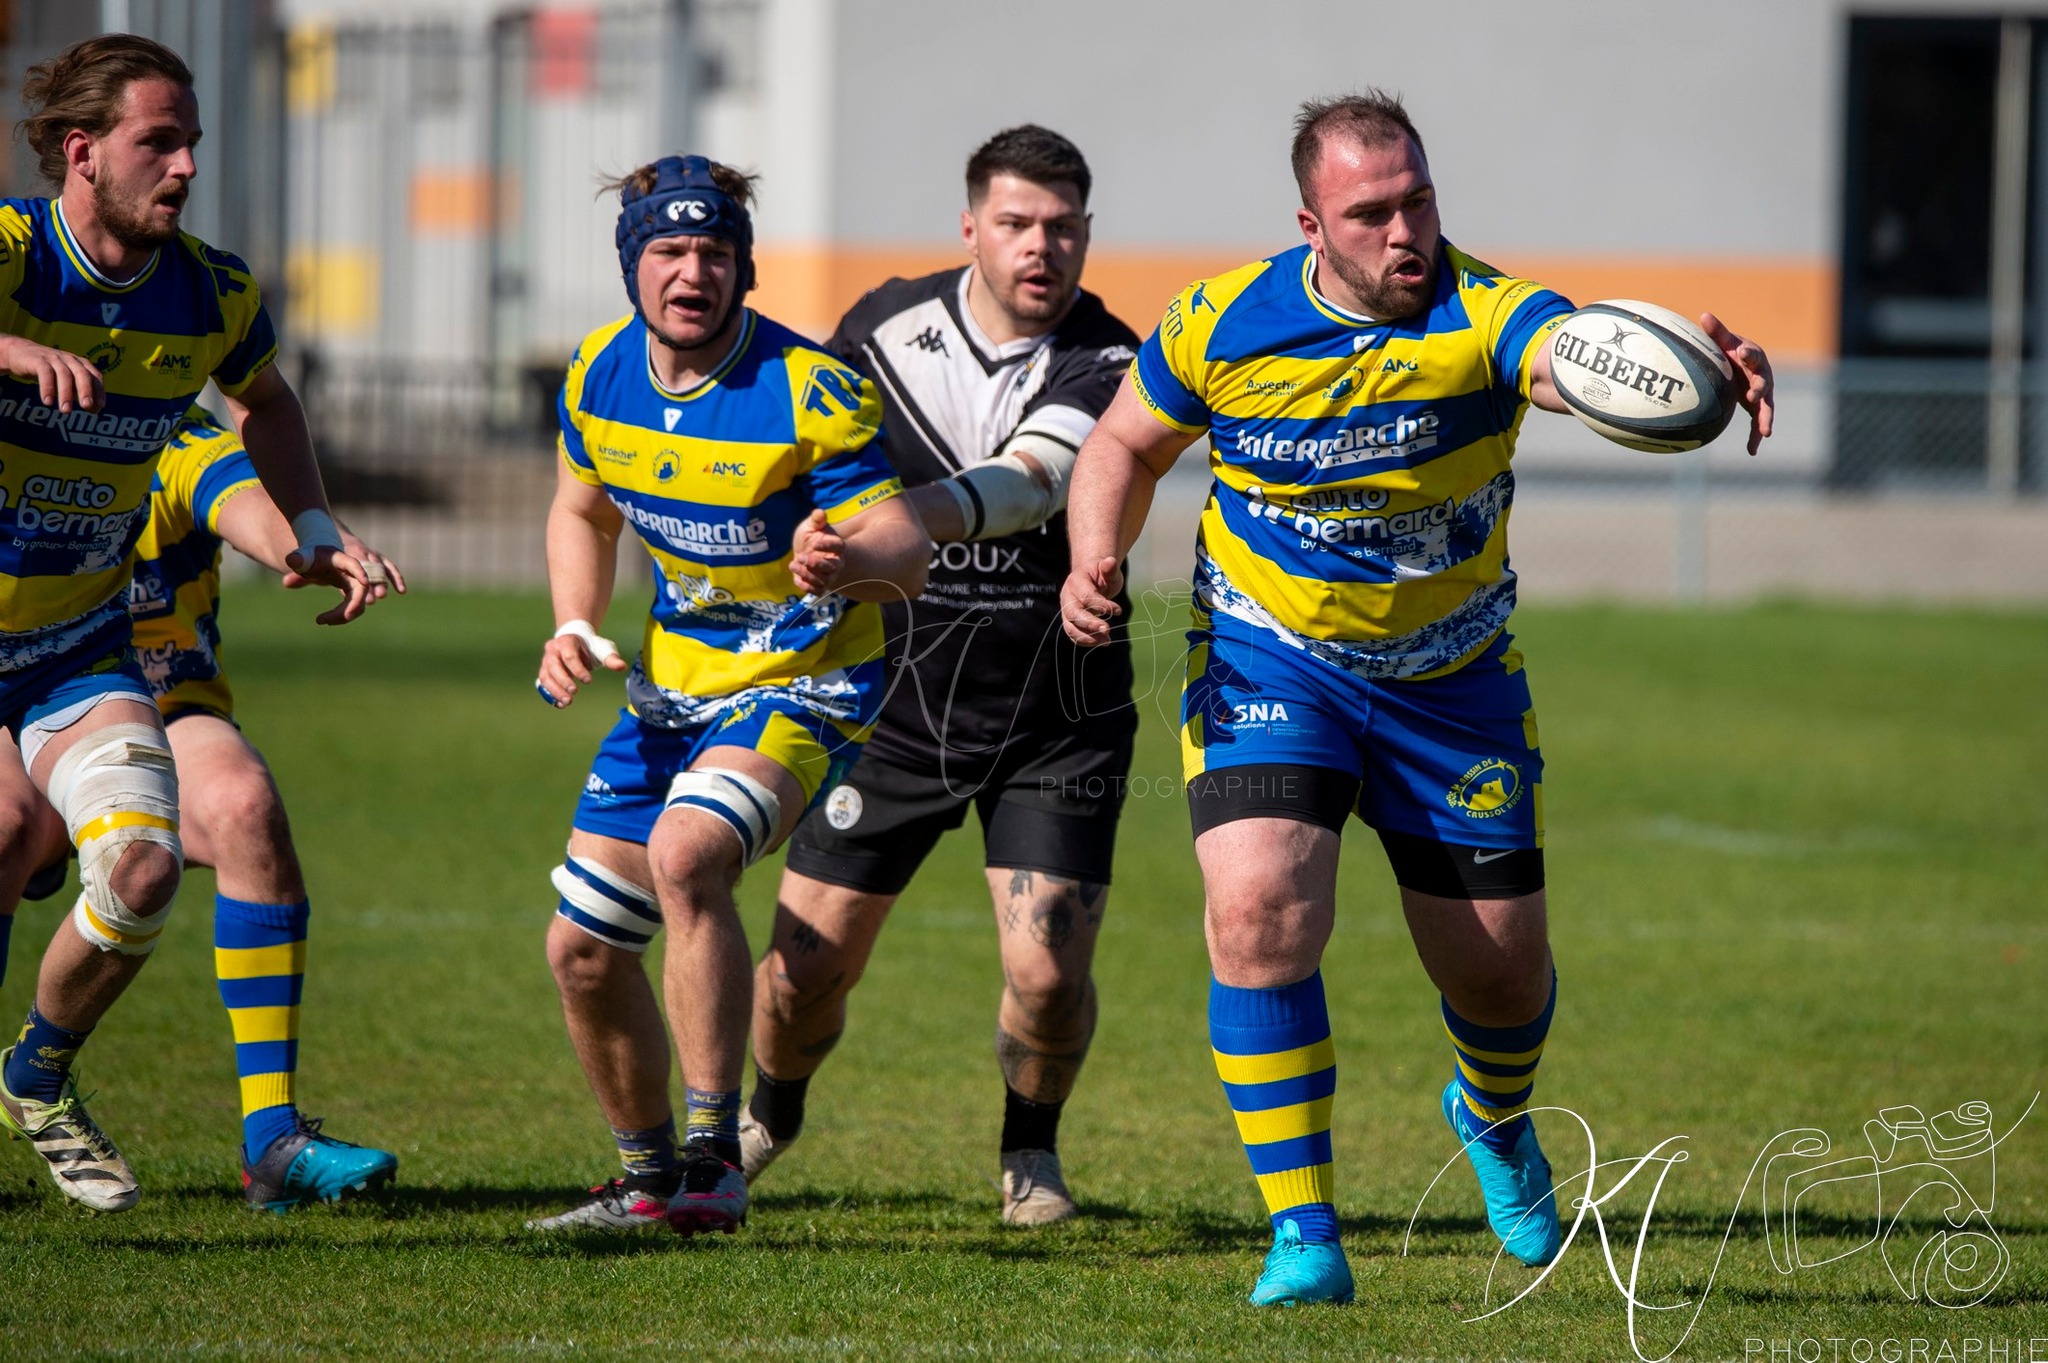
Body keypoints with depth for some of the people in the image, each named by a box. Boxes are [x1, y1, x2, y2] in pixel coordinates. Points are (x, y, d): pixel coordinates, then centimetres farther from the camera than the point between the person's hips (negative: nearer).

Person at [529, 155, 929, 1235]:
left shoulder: (809, 393, -21)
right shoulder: (600, 375, -3)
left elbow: (904, 542, -22)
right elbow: (582, 510, 16)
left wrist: (848, 556, -46)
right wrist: (575, 630, -1)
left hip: (802, 686, -7)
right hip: (674, 686, 7)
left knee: (685, 854, -33)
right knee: (581, 951, 6)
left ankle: (714, 1157, -28)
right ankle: (649, 1178, 29)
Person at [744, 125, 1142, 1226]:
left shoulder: (1104, 367, -15)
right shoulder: (885, 328, -3)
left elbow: (1029, 484, -34)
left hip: (1056, 721, -2)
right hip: (894, 701, 2)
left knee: (1048, 970, -14)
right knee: (806, 962, 3)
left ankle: (1030, 1150, 17)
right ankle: (767, 1116, 37)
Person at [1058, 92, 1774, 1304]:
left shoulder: (1481, 316, -22)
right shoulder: (1222, 324, -13)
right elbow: (1127, 445, 6)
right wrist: (1095, 557, -14)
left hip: (1451, 678, 0)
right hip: (1269, 663, 0)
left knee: (1501, 968, 7)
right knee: (1260, 913, -23)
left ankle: (1495, 1116, 46)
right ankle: (1305, 1237, -14)